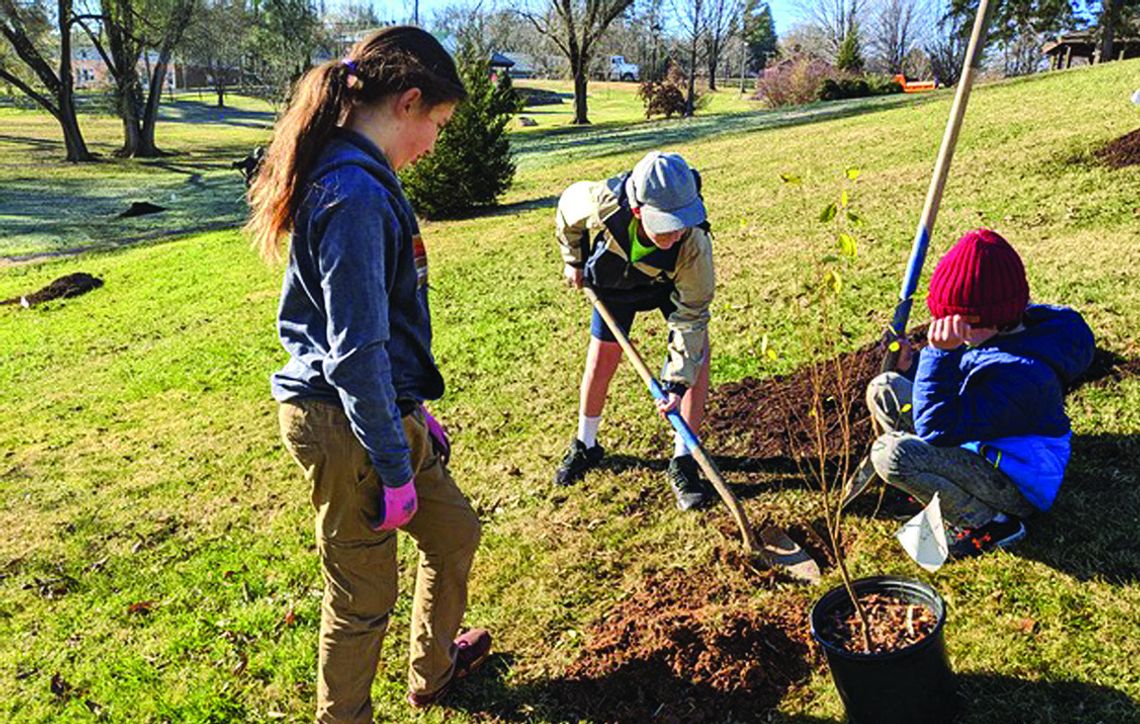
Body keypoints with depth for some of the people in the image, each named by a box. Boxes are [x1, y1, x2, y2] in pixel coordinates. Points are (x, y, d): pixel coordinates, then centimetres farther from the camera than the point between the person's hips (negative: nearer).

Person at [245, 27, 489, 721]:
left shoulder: (355, 178, 9)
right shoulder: (356, 195, -23)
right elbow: (355, 352, -24)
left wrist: (412, 410, 20)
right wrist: (394, 469, -16)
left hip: (384, 406, 10)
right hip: (346, 426, -10)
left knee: (454, 533, 25)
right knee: (364, 596, 8)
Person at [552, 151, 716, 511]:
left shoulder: (695, 245, -41)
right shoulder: (599, 204, -41)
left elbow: (690, 316, -32)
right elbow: (566, 204, -14)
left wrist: (677, 384, -35)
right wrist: (572, 259, -3)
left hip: (673, 284, -1)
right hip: (614, 280, 1)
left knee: (697, 358, -15)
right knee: (600, 363, 7)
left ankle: (683, 462, -3)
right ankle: (585, 447, 31)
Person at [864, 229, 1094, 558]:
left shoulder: (1021, 373, -34)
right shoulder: (998, 333, -6)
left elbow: (936, 429, -35)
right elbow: (955, 390, 13)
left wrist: (941, 352, -39)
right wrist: (910, 366, -5)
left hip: (1017, 486, -9)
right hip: (980, 446, 9)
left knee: (892, 452, -31)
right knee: (884, 389, 1)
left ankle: (991, 524, -10)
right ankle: (947, 488, 6)